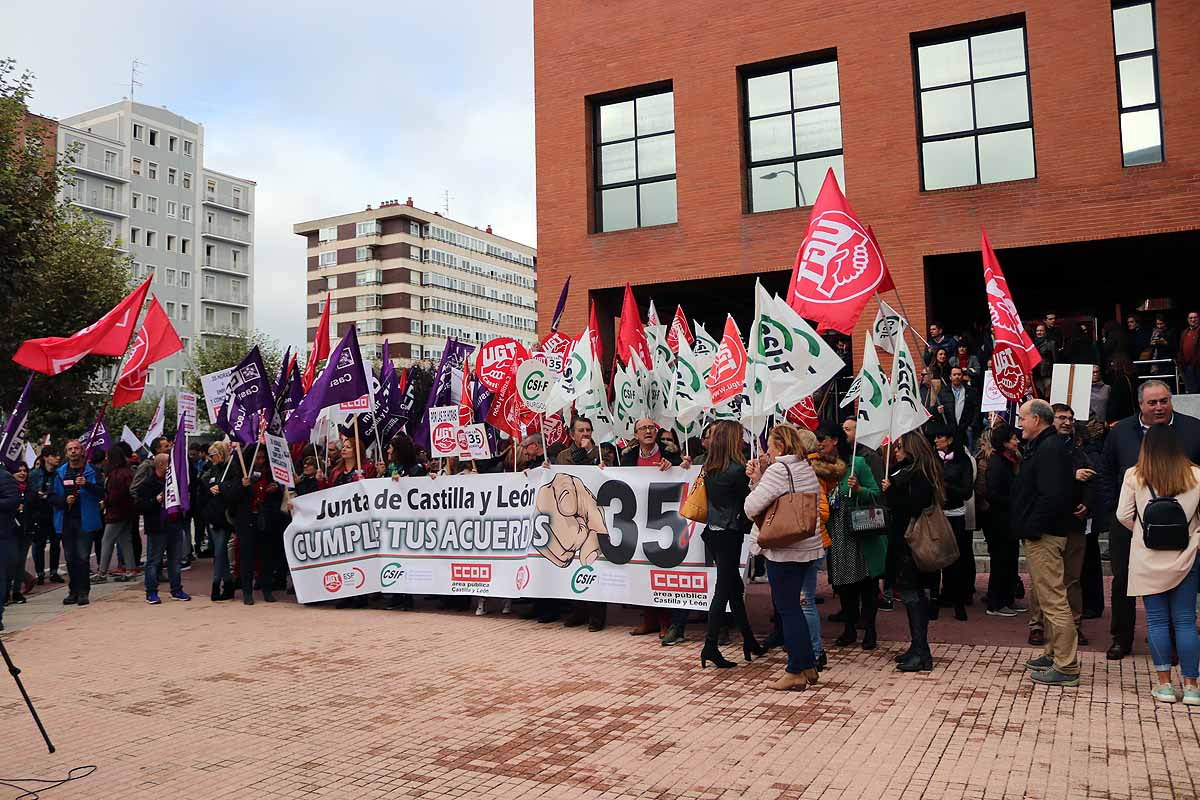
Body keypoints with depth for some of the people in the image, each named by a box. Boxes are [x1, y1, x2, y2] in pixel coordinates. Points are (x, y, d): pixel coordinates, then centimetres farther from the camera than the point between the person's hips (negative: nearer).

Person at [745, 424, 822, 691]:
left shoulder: (777, 470, -16)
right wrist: (758, 479, 5)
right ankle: (808, 665, 23)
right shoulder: (807, 469, 12)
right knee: (791, 605, 17)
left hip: (784, 550, -9)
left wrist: (755, 480, -1)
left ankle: (796, 672, 6)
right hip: (809, 546, 9)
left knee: (787, 608, -1)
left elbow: (751, 508, -16)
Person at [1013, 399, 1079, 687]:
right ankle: (1054, 654, 28)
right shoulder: (1042, 446, 17)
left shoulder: (1050, 449, -17)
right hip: (1039, 535, 11)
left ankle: (1066, 667, -2)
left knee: (1053, 600, -7)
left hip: (1044, 537, -11)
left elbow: (1052, 497, -26)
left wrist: (1032, 528, -21)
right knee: (1049, 599, 17)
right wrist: (1028, 527, 15)